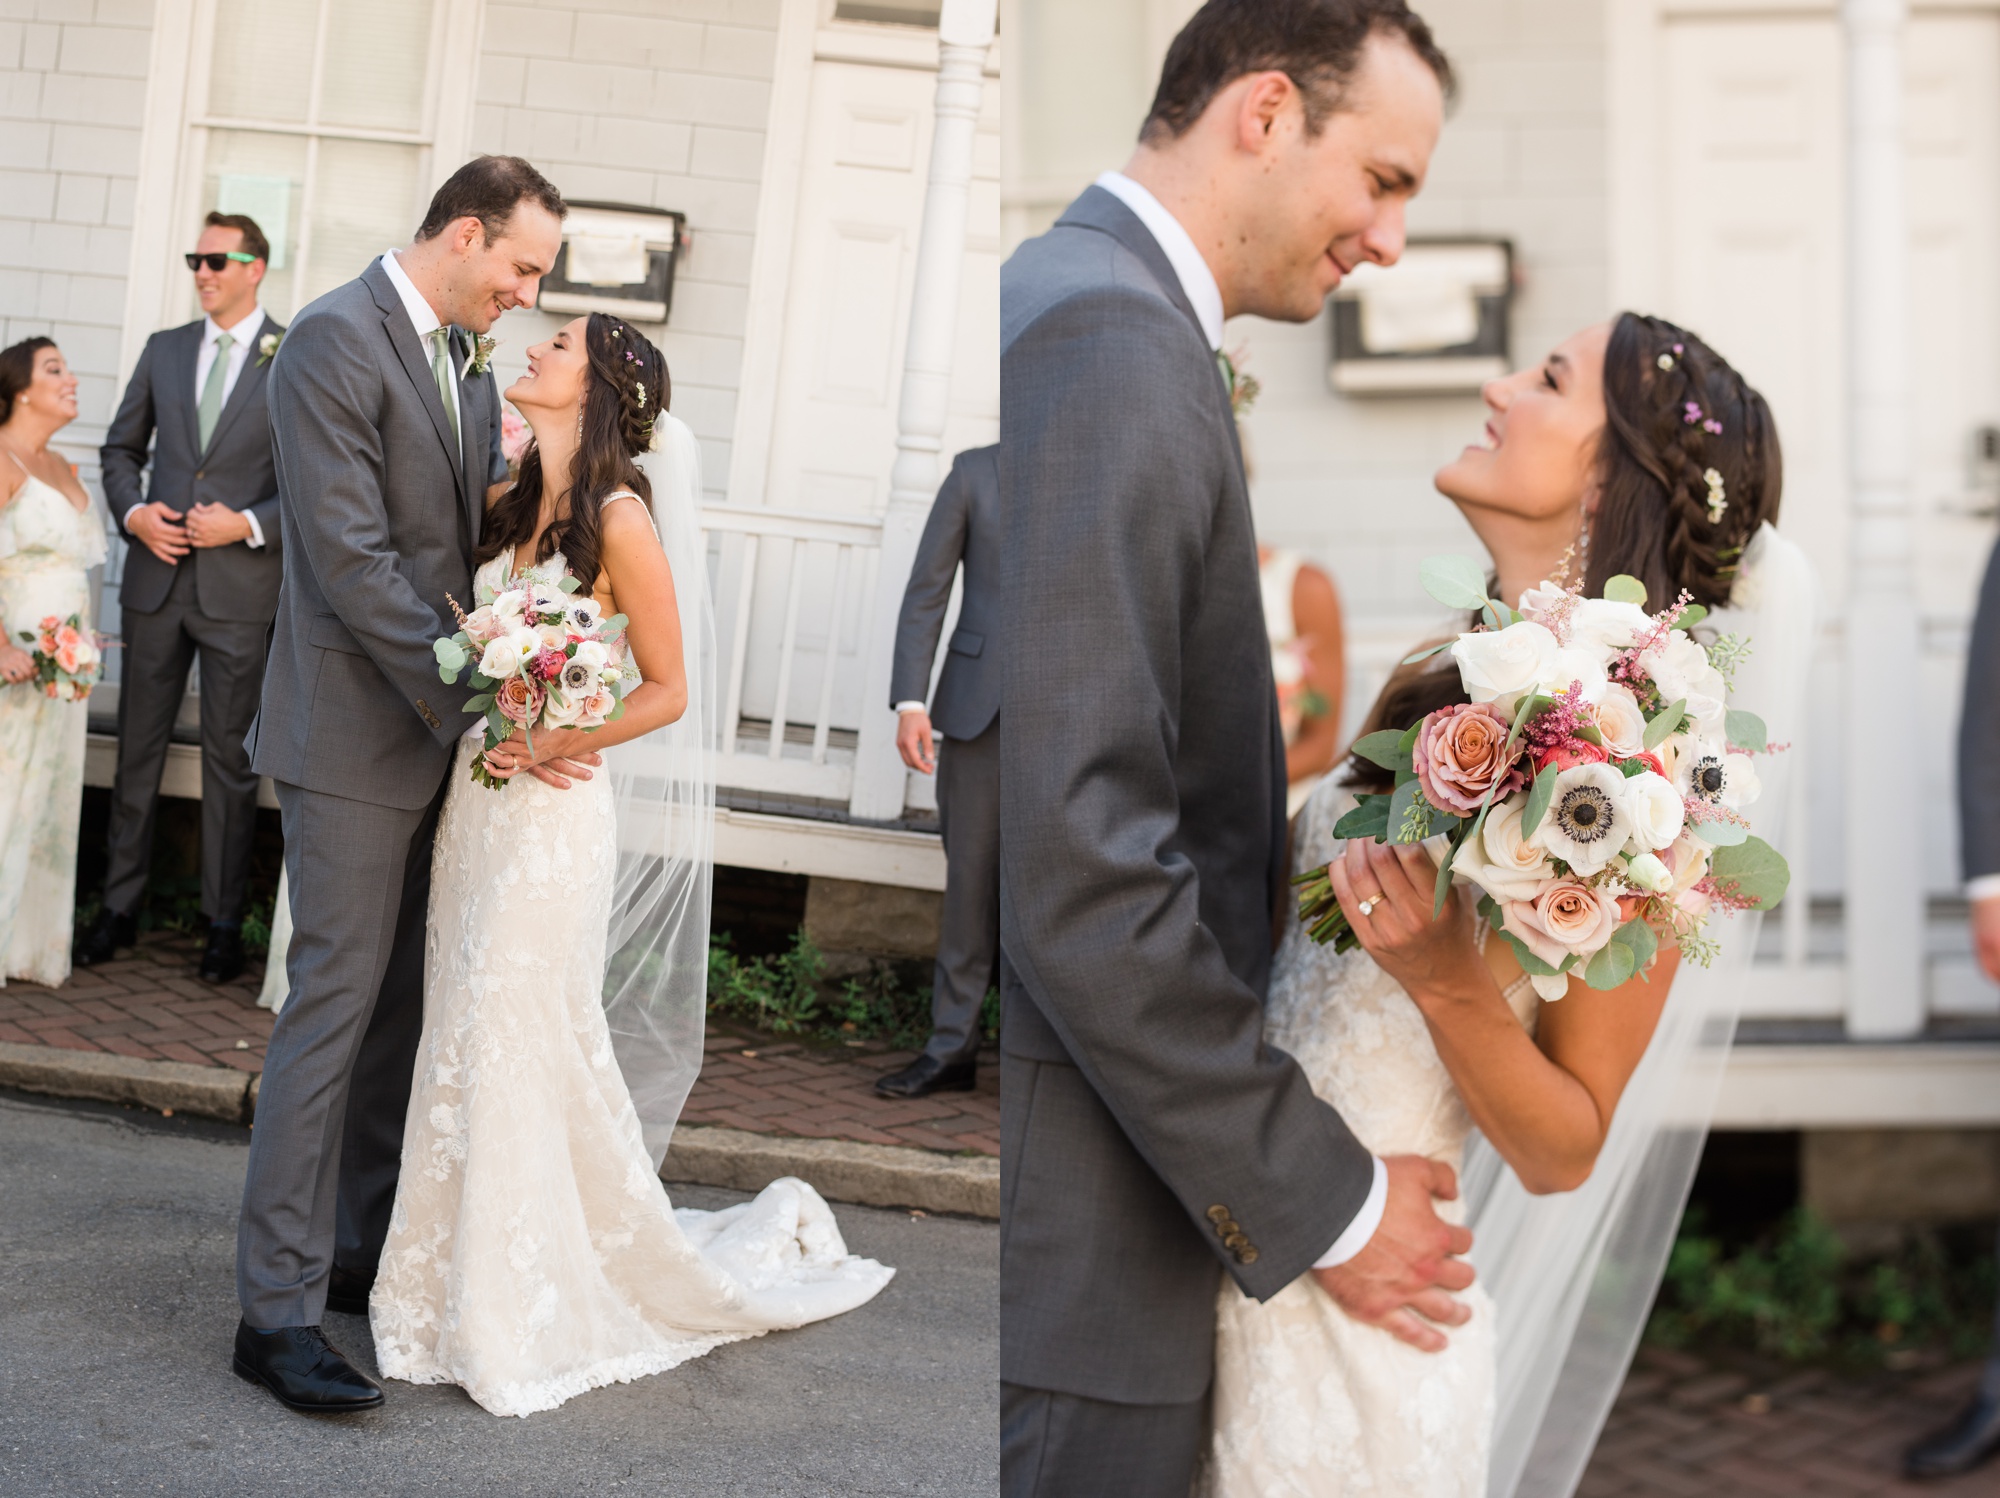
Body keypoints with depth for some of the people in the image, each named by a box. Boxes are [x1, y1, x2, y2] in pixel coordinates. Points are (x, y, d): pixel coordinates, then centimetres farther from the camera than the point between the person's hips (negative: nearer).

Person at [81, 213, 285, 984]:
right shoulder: (164, 348, 11)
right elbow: (121, 448, 15)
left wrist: (251, 525, -16)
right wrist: (133, 511, -3)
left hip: (242, 587, -4)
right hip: (157, 579, 4)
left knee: (230, 756, 3)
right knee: (138, 747, 9)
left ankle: (224, 921, 13)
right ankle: (120, 905, 19)